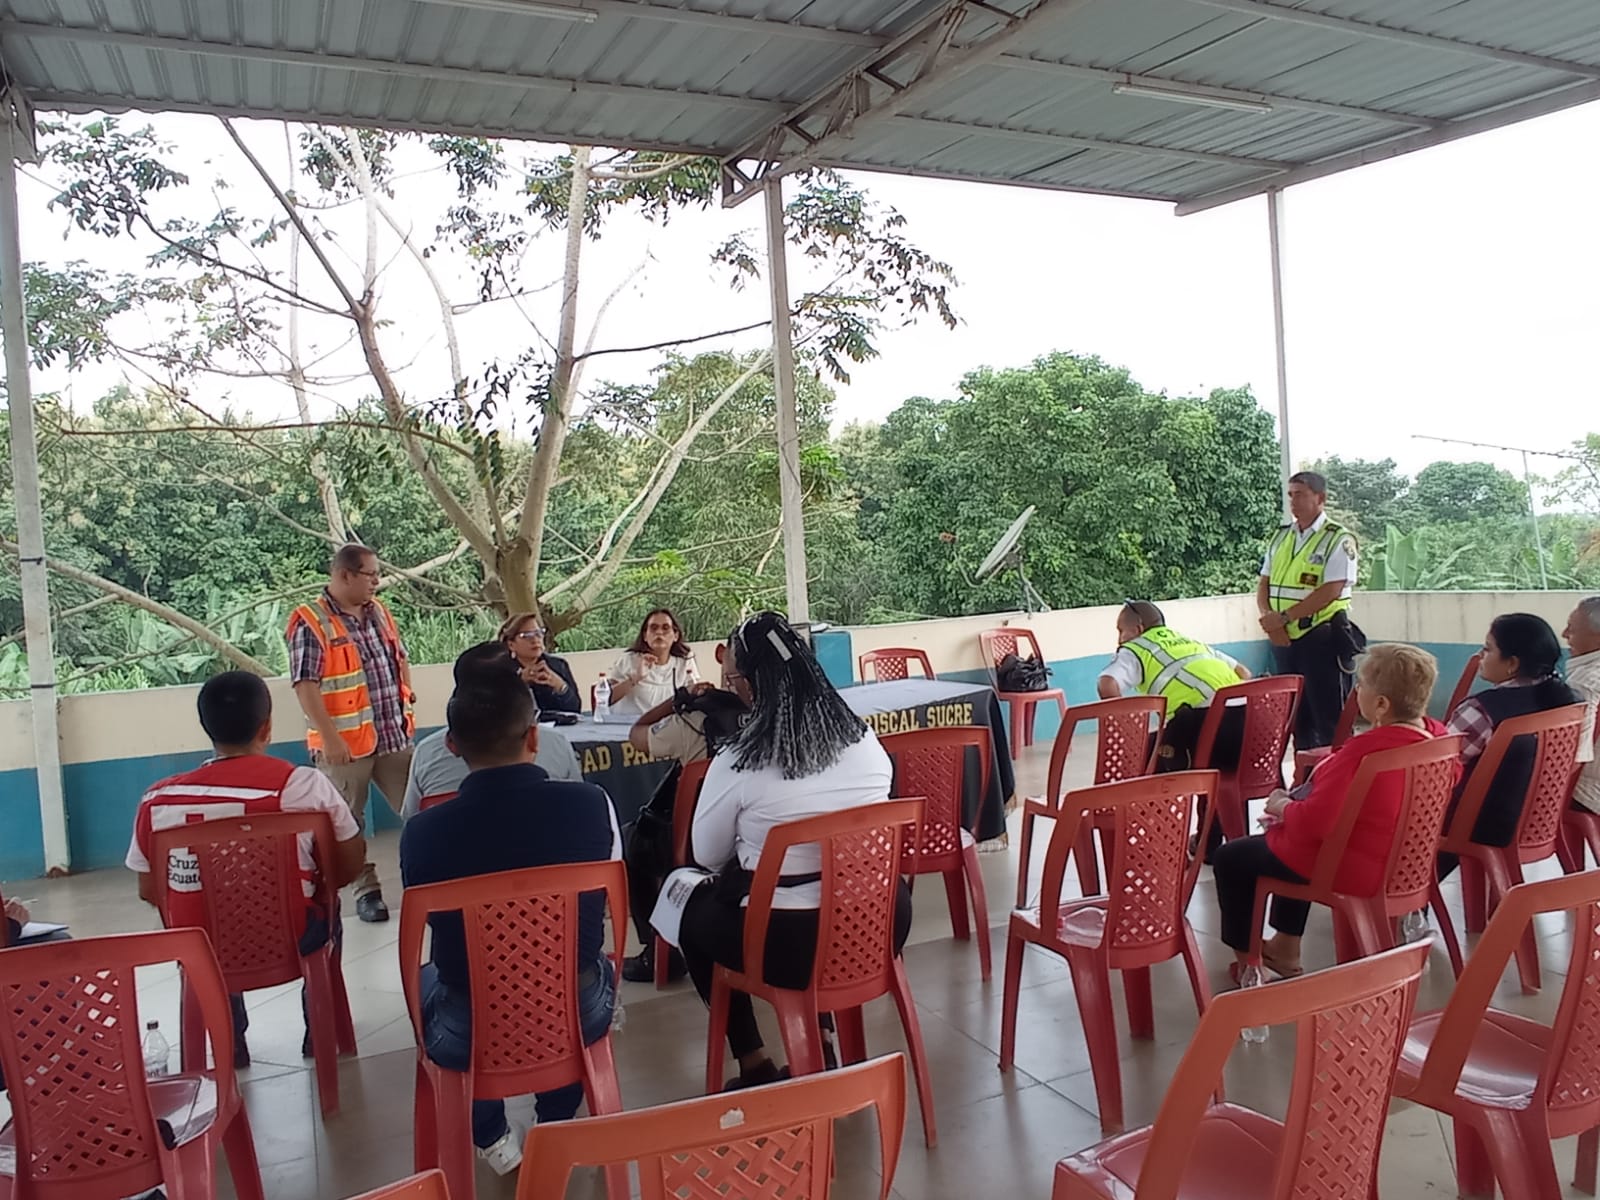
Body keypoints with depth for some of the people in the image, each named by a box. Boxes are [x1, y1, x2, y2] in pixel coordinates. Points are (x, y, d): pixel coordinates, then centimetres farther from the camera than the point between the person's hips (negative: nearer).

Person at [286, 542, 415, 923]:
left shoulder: (378, 611, 10)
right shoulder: (310, 623, -12)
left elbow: (400, 656, 22)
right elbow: (305, 685, -16)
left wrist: (406, 696, 11)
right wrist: (329, 736, -19)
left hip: (393, 734, 6)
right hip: (345, 741, -6)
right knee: (348, 823, 6)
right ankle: (367, 890, 18)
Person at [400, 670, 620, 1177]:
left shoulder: (422, 831, -19)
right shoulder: (592, 804, -17)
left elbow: (431, 922, 0)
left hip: (468, 1036, 0)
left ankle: (492, 1138, 36)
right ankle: (554, 1128, 37)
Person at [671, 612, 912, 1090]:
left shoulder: (739, 762, -16)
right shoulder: (865, 738, -2)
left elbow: (707, 854, -2)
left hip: (791, 947, -4)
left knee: (695, 911, 23)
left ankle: (754, 1064, 24)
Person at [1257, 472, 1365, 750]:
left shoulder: (1338, 539, -7)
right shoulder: (1280, 537, 13)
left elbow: (1331, 591, -16)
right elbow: (1264, 584, 12)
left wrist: (1284, 617, -18)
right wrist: (1269, 618, -7)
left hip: (1322, 638, -6)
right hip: (1285, 640, 6)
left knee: (1329, 718, -2)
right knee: (1296, 714, 14)